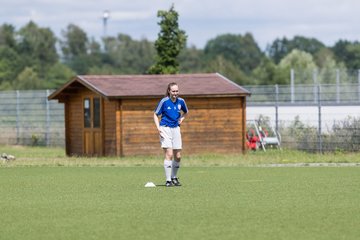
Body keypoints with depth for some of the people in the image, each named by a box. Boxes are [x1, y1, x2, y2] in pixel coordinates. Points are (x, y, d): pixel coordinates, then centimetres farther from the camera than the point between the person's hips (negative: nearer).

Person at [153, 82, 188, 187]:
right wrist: (158, 127, -13)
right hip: (165, 129, -5)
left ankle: (174, 177, 25)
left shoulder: (181, 101, 1)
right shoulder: (164, 101, -10)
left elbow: (185, 112, 22)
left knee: (178, 156, 5)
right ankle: (168, 180, -11)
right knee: (169, 154, -14)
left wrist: (181, 118, 2)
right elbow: (156, 115, -1)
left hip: (176, 129, 5)